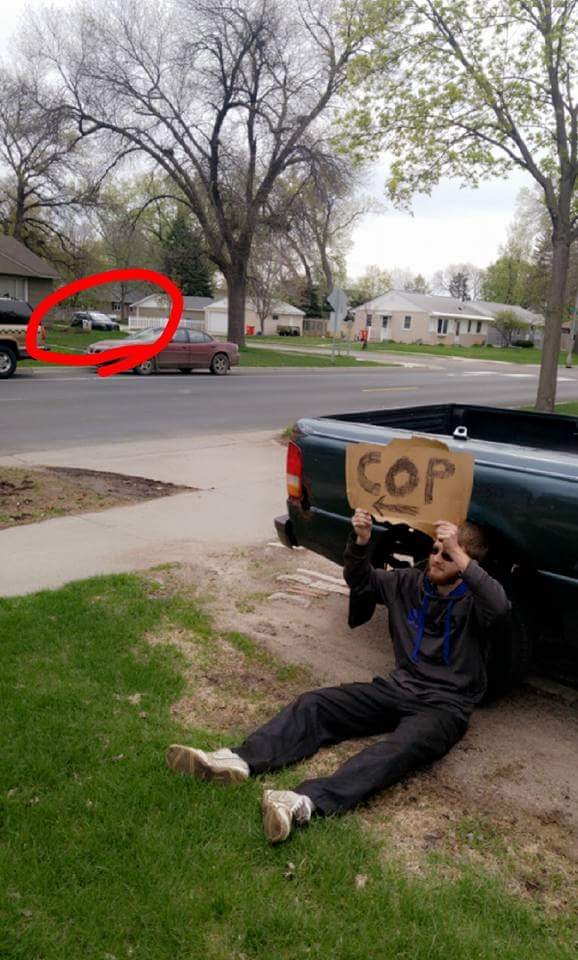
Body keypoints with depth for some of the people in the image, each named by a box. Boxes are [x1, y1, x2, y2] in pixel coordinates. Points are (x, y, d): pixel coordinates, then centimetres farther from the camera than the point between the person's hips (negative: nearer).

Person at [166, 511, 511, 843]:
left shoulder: (474, 601, -7)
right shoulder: (412, 582, 8)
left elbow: (500, 606, -31)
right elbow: (361, 581, 14)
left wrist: (461, 558, -37)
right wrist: (361, 541, -5)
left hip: (445, 706, -6)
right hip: (399, 689, 6)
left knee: (402, 746, -37)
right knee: (314, 703, -12)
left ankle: (306, 803, -58)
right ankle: (241, 760, -31)